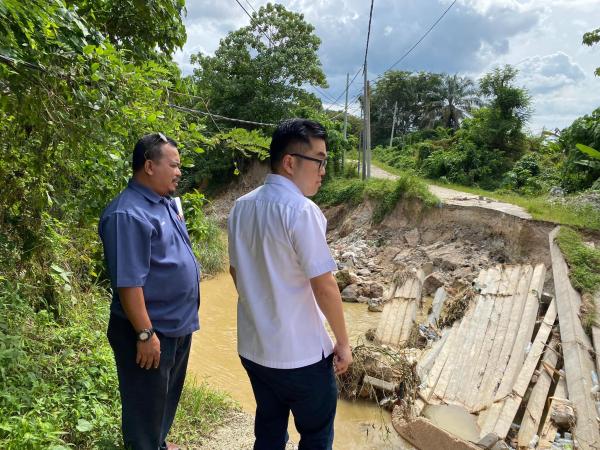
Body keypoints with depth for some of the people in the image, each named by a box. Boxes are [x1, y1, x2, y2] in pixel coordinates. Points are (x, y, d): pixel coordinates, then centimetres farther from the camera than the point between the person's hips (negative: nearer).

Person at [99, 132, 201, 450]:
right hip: (151, 332, -9)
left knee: (168, 396, 27)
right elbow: (128, 282, -26)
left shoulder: (165, 203, 6)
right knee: (146, 405, 11)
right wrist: (145, 334, -23)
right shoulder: (128, 214, -24)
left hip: (179, 326, 10)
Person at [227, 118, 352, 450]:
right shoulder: (302, 211, -22)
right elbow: (324, 288, -19)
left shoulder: (241, 207, 1)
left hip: (252, 346, 7)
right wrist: (343, 343, -6)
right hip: (300, 354, -6)